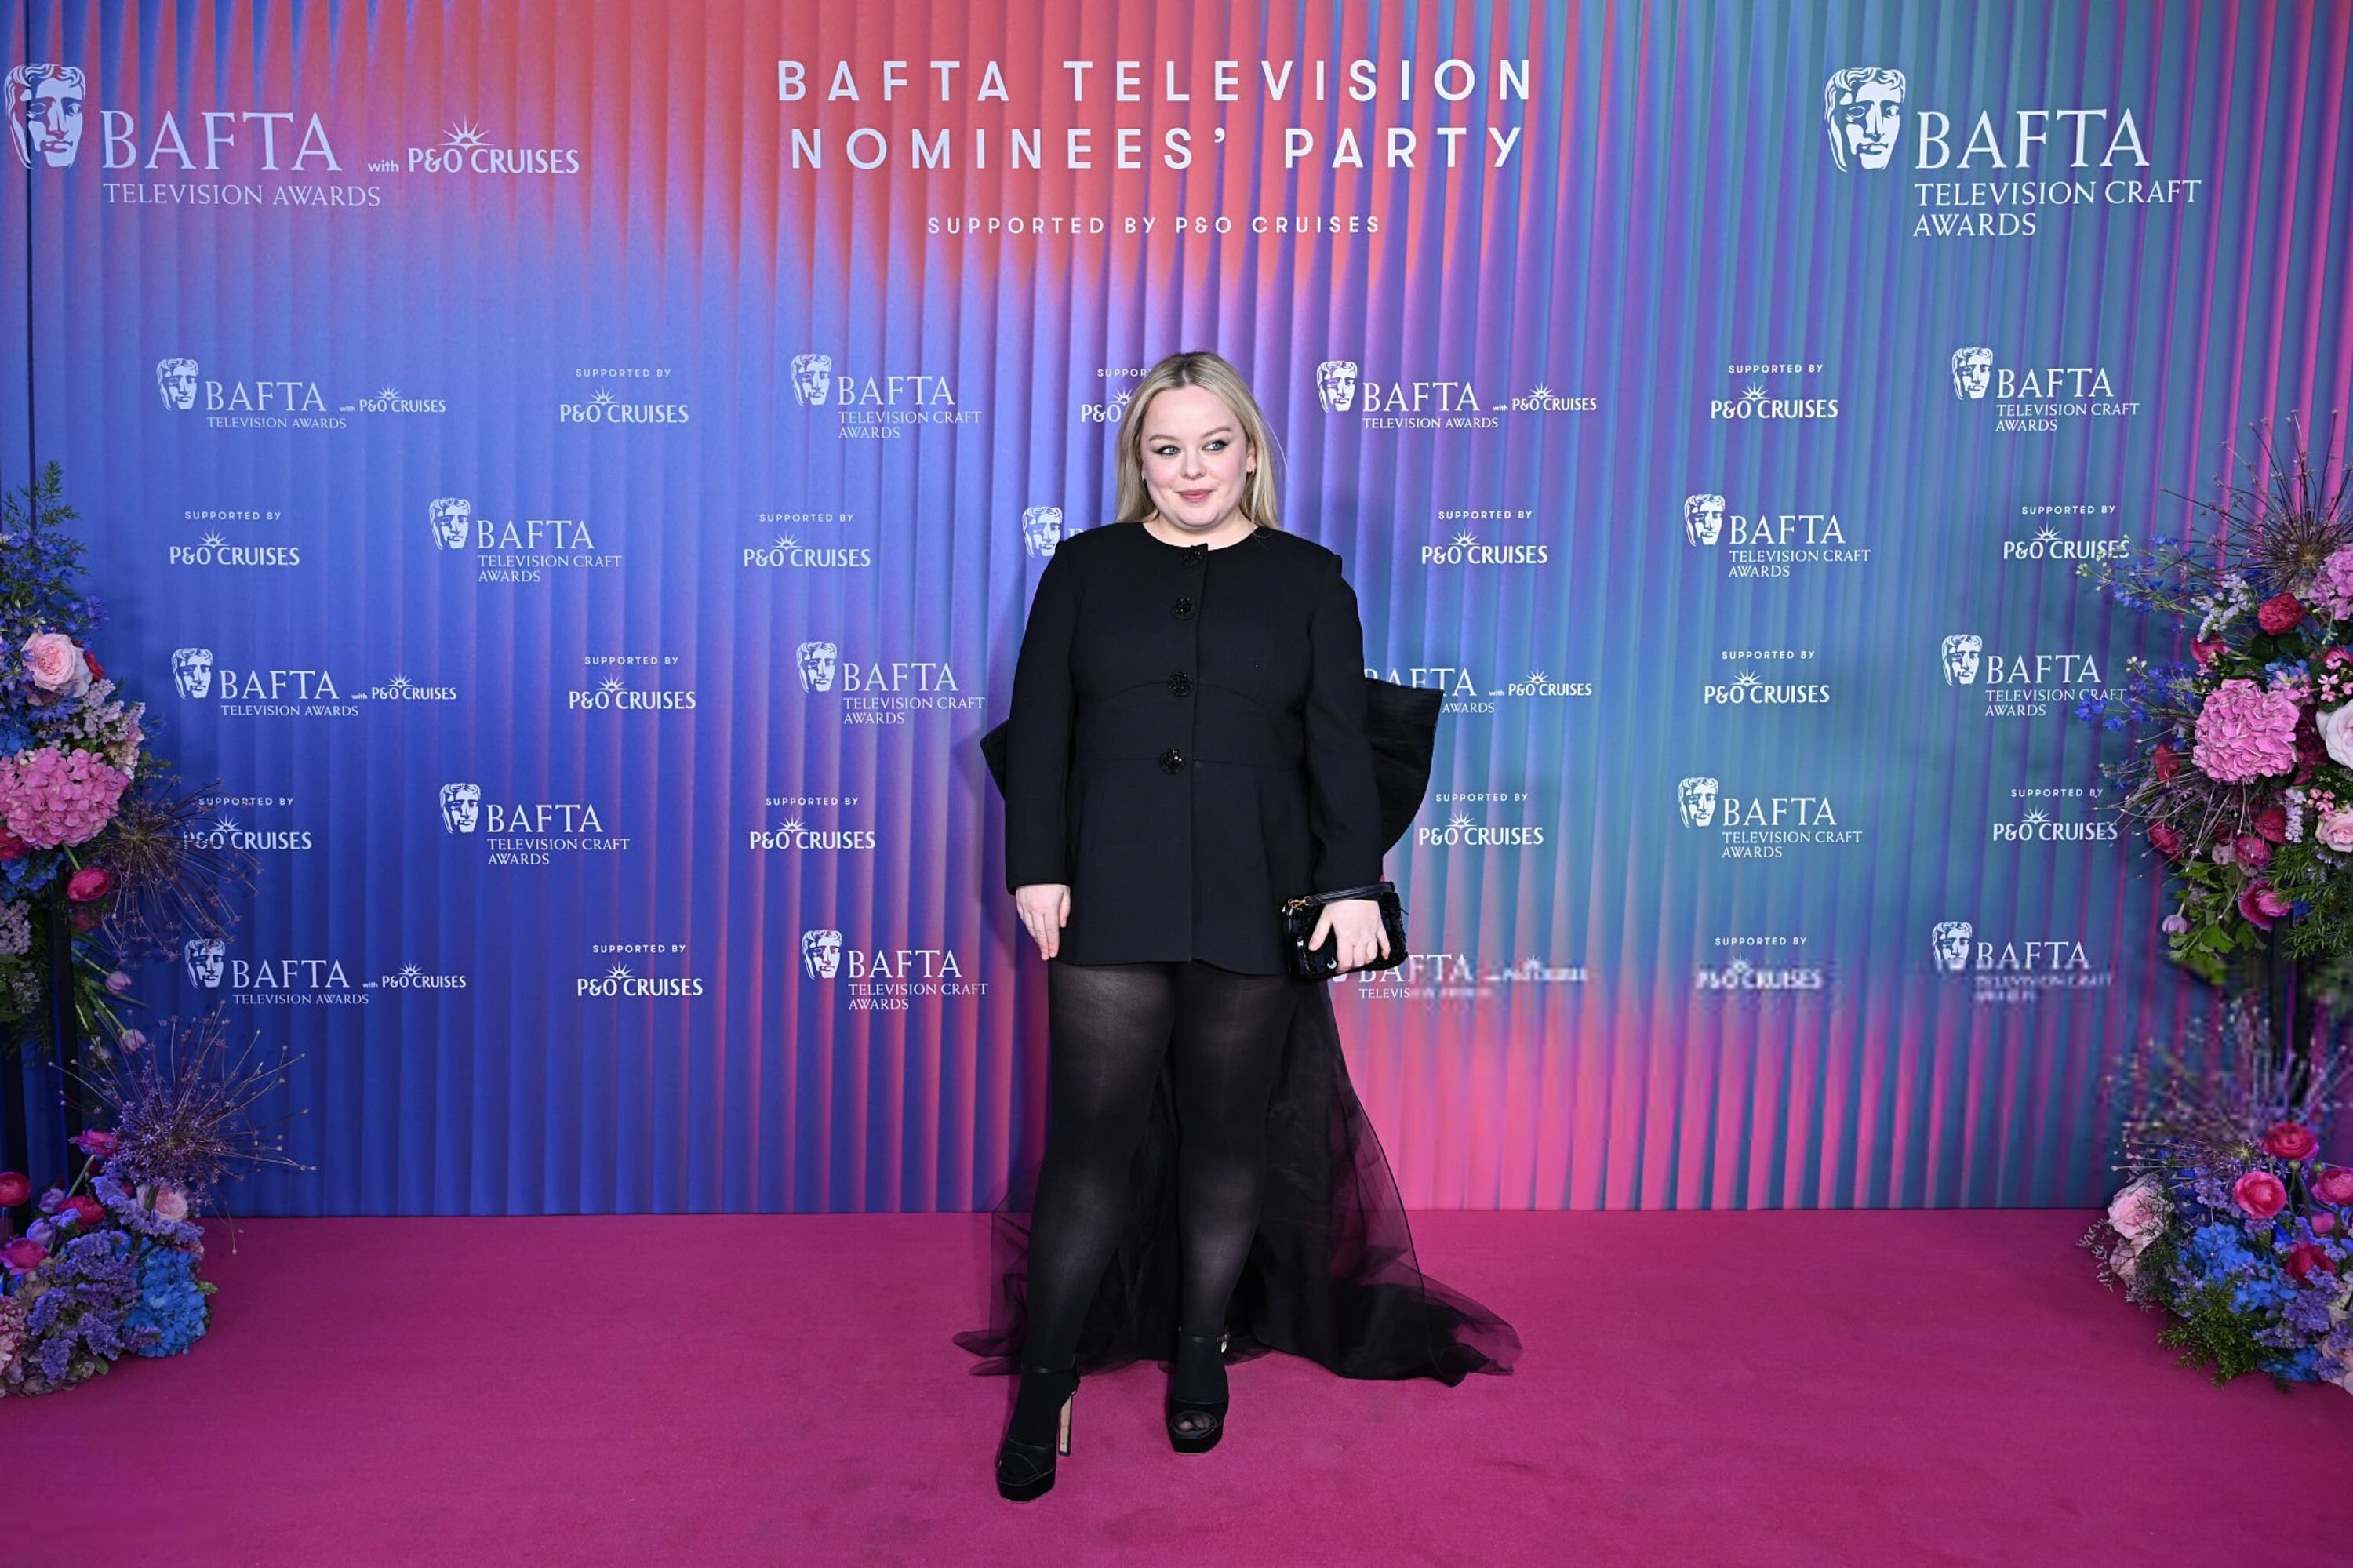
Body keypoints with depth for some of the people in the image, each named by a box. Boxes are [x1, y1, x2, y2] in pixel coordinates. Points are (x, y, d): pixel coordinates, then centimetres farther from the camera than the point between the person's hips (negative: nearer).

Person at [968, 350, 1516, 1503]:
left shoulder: (1307, 579, 9)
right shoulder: (1085, 569, 10)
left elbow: (1340, 745, 3)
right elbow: (1038, 730, 5)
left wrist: (1353, 882, -5)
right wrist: (1037, 868, -3)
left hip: (1252, 910, 1)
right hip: (1109, 904, 0)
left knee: (1226, 1141, 10)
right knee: (1091, 1141, -1)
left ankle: (1202, 1354, 28)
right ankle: (1044, 1385, 11)